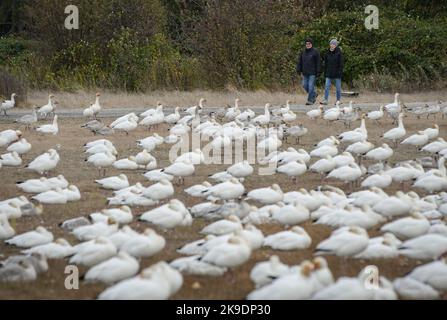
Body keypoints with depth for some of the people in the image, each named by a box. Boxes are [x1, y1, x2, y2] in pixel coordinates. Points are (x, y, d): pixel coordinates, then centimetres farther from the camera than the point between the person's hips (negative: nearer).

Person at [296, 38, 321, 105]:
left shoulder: (315, 52, -4)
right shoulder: (303, 52, 12)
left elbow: (318, 62, -6)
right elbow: (299, 61, 14)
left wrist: (318, 72, -11)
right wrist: (298, 69, 5)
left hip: (312, 73, -6)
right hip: (305, 72, 6)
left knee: (311, 86, -8)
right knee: (305, 85, 8)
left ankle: (310, 100, -2)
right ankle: (314, 94, 29)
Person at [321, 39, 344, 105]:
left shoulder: (339, 53, -5)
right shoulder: (328, 53, 8)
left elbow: (341, 64, -7)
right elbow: (325, 64, 15)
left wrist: (340, 72, -14)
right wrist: (325, 73, 11)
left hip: (337, 74, -4)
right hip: (329, 74, 4)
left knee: (338, 87, 4)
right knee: (327, 87, -6)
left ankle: (338, 100, 15)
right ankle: (325, 100, -8)